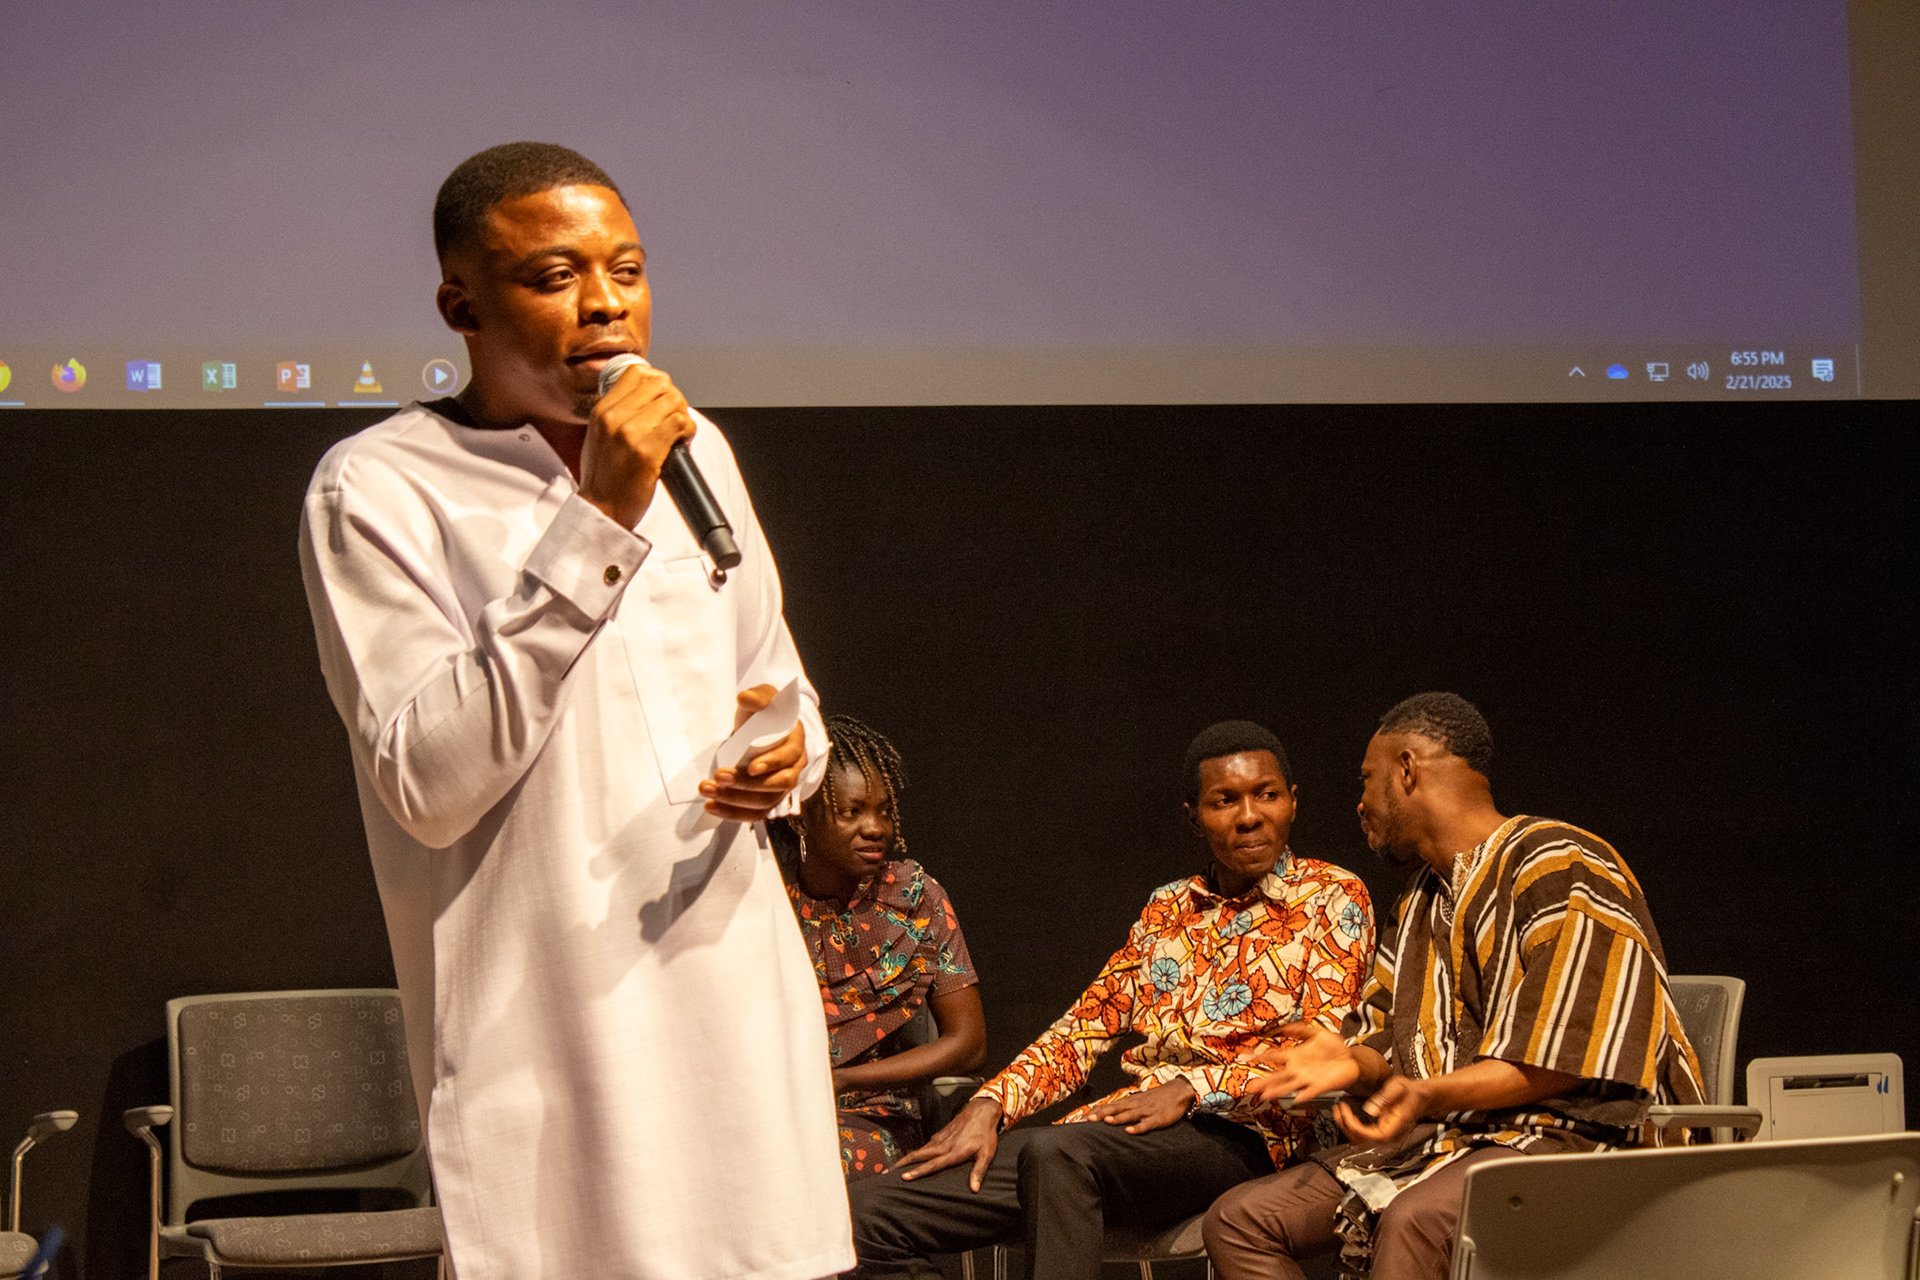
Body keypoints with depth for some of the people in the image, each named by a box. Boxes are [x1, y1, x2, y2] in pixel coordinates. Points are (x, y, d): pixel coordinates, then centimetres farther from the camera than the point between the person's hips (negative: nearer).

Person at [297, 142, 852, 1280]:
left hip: (738, 984, 6)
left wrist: (790, 751, 0)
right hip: (543, 1037, -5)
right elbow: (426, 786, -18)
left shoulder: (693, 451, 12)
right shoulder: (379, 491, -8)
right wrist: (593, 523, -21)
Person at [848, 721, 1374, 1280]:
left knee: (1056, 1149, -39)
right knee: (866, 1213, -14)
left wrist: (1191, 1088, -16)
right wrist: (989, 1105, 1)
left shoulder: (1332, 897, 7)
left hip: (1231, 1134, -5)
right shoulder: (1167, 908, 24)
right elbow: (1086, 1026, 19)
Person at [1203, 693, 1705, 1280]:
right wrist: (1353, 1062, -4)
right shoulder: (1422, 900, 23)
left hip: (1566, 1129, -9)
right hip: (1441, 1135, 9)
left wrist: (1429, 1095, -25)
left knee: (1416, 1218, -39)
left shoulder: (1561, 868, -8)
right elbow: (1388, 1038, 20)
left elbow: (1565, 1059, -16)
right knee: (1237, 1220, -7)